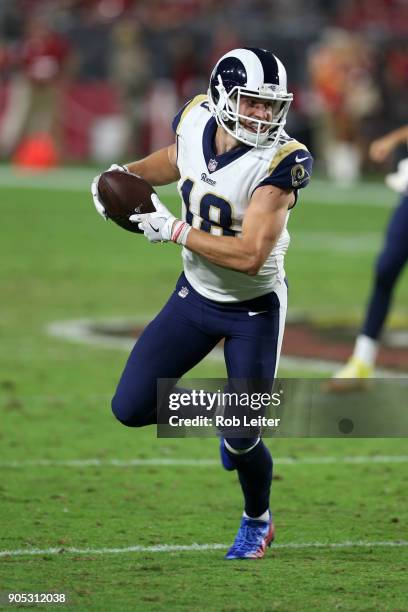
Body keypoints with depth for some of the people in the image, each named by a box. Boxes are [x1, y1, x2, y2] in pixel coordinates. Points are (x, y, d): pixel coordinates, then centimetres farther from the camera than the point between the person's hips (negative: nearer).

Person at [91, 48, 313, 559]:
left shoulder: (279, 162, -28)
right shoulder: (195, 121, -11)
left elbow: (249, 256, -34)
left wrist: (175, 231, -28)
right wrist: (126, 174, -3)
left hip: (254, 309, -5)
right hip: (196, 295, 5)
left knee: (242, 440, -5)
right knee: (130, 408, -1)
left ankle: (257, 521, 27)